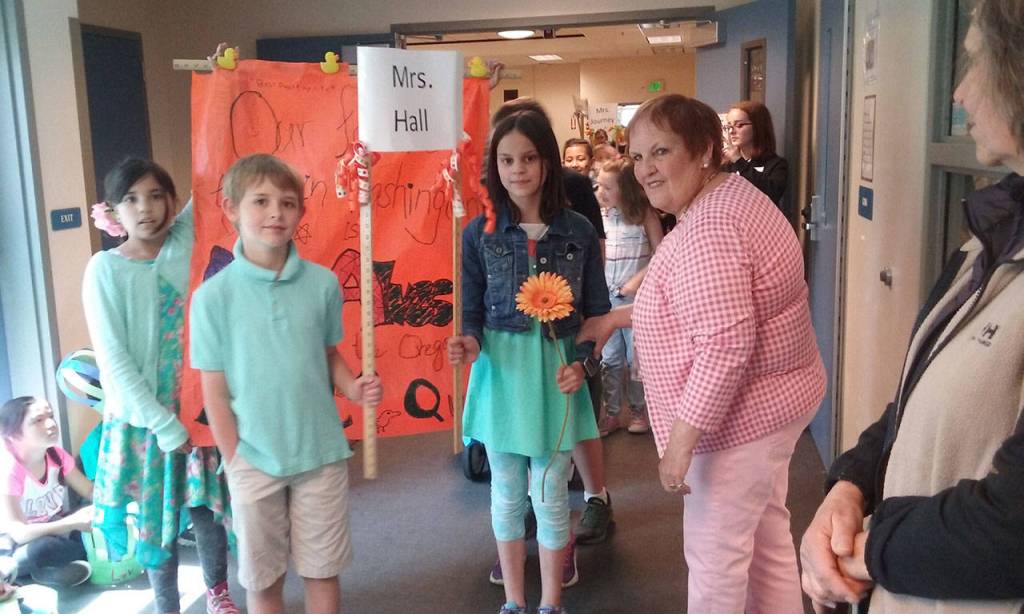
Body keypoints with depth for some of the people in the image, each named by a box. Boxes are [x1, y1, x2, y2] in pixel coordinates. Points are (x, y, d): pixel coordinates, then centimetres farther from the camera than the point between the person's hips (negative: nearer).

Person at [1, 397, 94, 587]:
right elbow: (19, 533, -33)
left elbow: (90, 491, -3)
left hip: (52, 527, 6)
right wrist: (73, 522, -40)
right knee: (39, 550, -39)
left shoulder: (56, 455, -8)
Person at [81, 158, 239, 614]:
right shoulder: (105, 268, -10)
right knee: (157, 514, 11)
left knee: (207, 506, 12)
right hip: (143, 415, -2)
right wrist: (163, 423, -14)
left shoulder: (185, 245, -3)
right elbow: (112, 358, -12)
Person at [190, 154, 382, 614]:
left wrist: (353, 387, -12)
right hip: (254, 461, -1)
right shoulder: (213, 295, -10)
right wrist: (236, 462, -6)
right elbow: (215, 392, -5)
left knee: (323, 570, 14)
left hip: (322, 454, 2)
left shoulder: (323, 283, -4)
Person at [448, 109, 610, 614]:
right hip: (501, 372, 1)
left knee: (550, 498, 9)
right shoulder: (479, 234, -3)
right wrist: (470, 343, -20)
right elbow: (472, 311, 1)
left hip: (556, 373, 0)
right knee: (507, 496, 14)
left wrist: (580, 362, -11)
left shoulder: (578, 231, -2)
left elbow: (597, 310, 3)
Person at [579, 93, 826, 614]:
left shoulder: (708, 230, -26)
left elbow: (724, 347, -31)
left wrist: (680, 441, -24)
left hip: (739, 413, -10)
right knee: (766, 534, 23)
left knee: (715, 554, 7)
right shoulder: (727, 194, 8)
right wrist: (615, 318, 17)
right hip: (773, 398, 11)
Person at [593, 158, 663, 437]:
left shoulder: (645, 214, -8)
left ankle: (639, 409, 24)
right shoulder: (599, 215, 1)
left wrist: (637, 281, -15)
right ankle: (611, 413, 19)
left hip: (636, 297, -3)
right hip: (605, 296, 3)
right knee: (610, 357, 9)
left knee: (636, 357, 7)